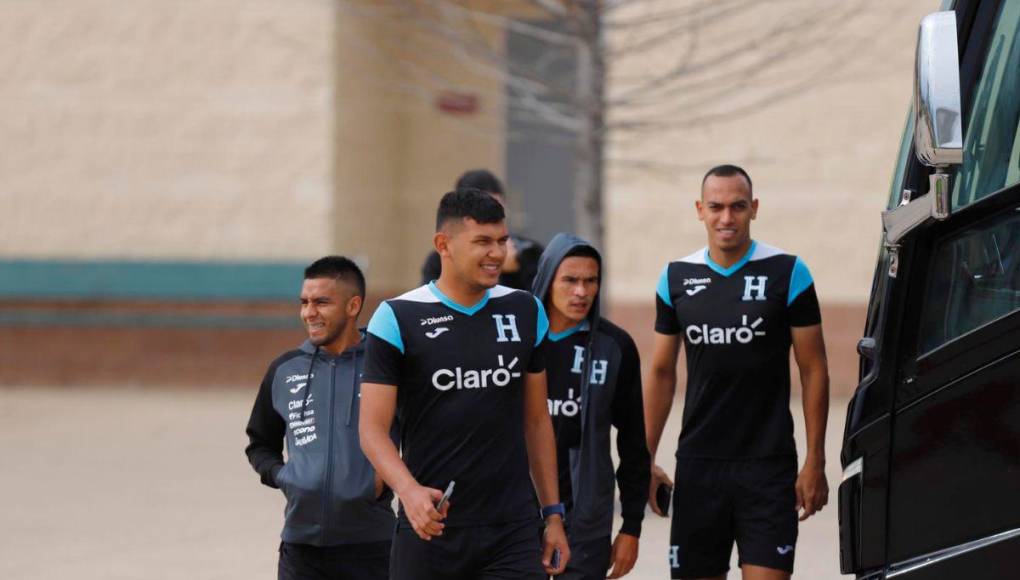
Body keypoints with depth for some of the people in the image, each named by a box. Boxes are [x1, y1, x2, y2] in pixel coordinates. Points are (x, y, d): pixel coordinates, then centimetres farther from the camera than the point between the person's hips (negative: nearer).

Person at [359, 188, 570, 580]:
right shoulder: (399, 318, -4)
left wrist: (553, 513, 12)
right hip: (430, 527, -2)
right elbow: (373, 428, -8)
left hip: (514, 531, 2)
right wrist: (409, 490, -26)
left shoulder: (525, 312, 8)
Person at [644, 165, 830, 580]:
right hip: (698, 465, 3)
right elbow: (661, 373, 13)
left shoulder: (787, 273, -3)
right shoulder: (676, 278, 7)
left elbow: (814, 370, -1)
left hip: (768, 465, -3)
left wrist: (815, 462, -6)